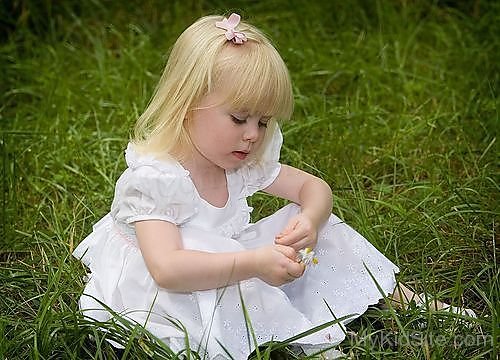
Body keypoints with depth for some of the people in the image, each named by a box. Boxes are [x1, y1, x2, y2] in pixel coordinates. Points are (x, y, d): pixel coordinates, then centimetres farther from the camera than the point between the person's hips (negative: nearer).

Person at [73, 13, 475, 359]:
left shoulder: (244, 162, -3)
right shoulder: (152, 178, -27)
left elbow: (314, 188, 4)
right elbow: (166, 269, -40)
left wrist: (310, 219, -20)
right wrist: (251, 263, -46)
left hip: (231, 279, 7)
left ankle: (393, 294, 11)